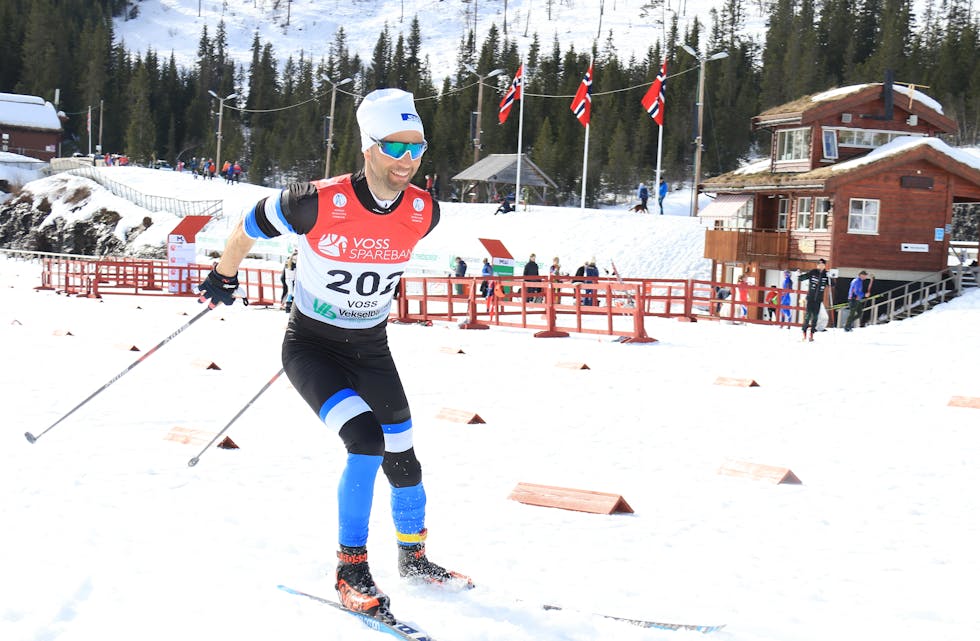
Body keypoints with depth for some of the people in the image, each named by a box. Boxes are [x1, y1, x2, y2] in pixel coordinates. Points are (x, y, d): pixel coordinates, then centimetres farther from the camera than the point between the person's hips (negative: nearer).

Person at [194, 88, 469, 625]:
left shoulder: (423, 212, -13)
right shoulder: (319, 203, -27)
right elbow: (247, 228, -9)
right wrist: (223, 279, 7)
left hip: (371, 350, 5)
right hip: (311, 347, -5)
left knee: (402, 460, 12)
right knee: (366, 441, -24)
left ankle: (412, 555, 38)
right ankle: (351, 570, -10)